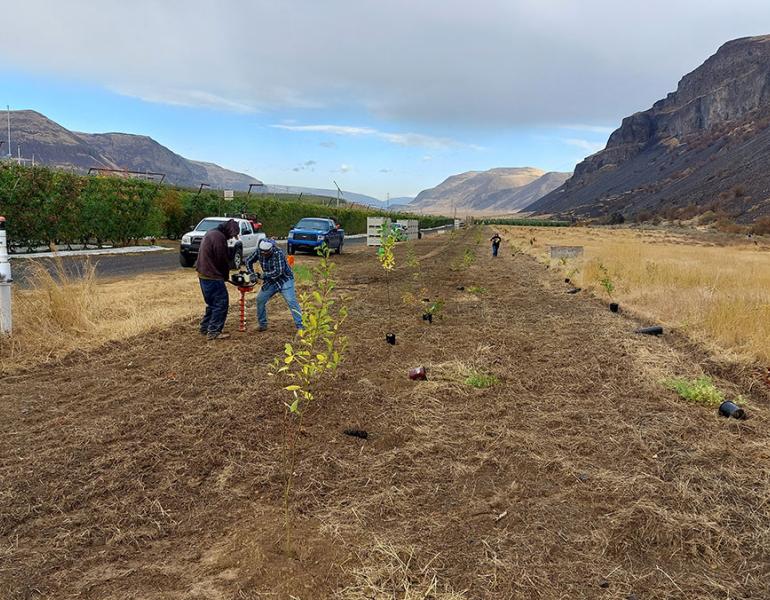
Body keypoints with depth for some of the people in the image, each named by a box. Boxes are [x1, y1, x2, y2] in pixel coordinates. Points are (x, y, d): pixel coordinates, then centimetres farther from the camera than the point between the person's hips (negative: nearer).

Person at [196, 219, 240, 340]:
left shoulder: (211, 233, 15)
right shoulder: (219, 237, -19)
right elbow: (222, 260, -17)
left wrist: (224, 275, 14)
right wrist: (226, 275, 0)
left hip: (203, 274, 10)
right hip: (212, 276, -10)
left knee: (213, 302, 20)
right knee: (222, 302, -4)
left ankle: (205, 328, 25)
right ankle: (213, 332, -3)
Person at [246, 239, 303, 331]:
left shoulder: (278, 253, -26)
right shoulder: (258, 251, -9)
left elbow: (278, 271, -31)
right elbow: (248, 261, 7)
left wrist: (263, 275, -22)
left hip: (284, 280, -6)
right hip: (270, 282, 6)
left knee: (291, 301, -16)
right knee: (260, 300, 2)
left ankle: (300, 326, -14)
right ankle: (263, 324, 18)